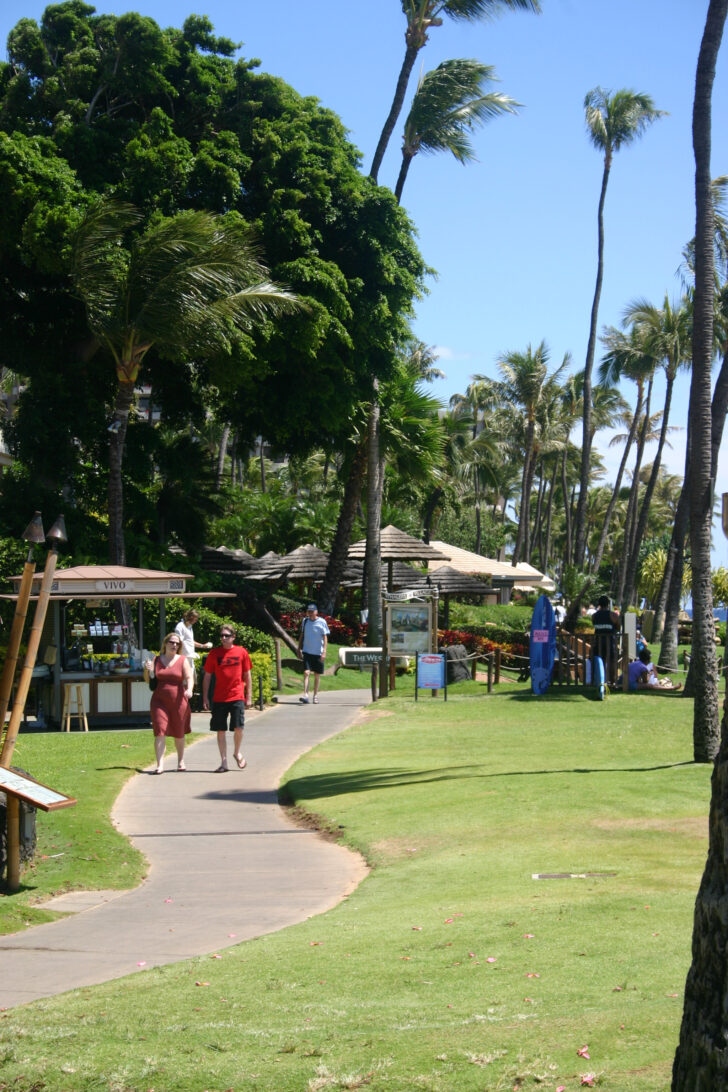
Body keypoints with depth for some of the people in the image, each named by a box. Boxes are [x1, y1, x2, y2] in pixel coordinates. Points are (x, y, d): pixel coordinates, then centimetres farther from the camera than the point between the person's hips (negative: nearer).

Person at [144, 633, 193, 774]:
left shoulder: (182, 661, 4)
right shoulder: (156, 660, 9)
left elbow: (189, 678, -7)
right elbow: (149, 681, 14)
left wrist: (189, 689, -27)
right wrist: (147, 670, -7)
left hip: (178, 701, 0)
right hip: (159, 701, 1)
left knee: (179, 733, 10)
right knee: (160, 732, -12)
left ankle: (181, 761, 30)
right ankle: (160, 765, -16)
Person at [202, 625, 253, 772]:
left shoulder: (241, 652, 2)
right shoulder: (214, 654, 3)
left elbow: (247, 675, 8)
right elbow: (207, 676, 8)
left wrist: (249, 697, 5)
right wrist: (205, 697, 4)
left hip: (237, 697, -1)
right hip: (219, 698, 1)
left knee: (238, 727, -9)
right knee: (220, 730, 2)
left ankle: (237, 752, 19)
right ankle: (224, 762, 11)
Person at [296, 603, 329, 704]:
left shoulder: (322, 622, -3)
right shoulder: (305, 621, 7)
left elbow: (325, 637, -3)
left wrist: (324, 651, -12)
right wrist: (299, 649, 15)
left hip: (318, 653, -1)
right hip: (307, 652, 1)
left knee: (317, 675, 7)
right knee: (306, 672, -13)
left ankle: (315, 695, 19)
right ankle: (305, 695, -20)